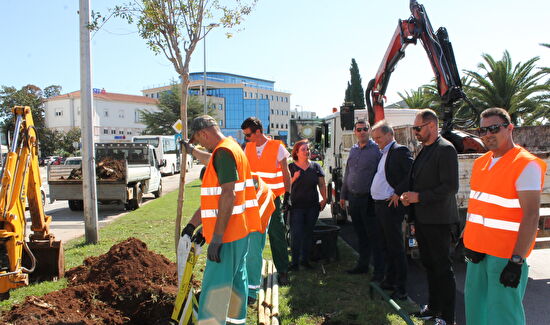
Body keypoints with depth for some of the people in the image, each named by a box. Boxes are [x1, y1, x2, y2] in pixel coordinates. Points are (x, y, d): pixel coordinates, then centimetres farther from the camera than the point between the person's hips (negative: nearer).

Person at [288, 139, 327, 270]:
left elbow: (322, 185, 12)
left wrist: (324, 199, 4)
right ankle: (295, 262, 6)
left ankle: (305, 260, 24)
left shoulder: (315, 167, 7)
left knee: (308, 234, 11)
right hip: (296, 206, -3)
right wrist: (294, 178, -18)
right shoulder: (291, 167, -1)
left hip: (312, 206, 3)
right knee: (296, 234, -4)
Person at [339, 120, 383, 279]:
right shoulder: (353, 150, 13)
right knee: (360, 234, 16)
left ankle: (379, 270, 9)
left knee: (374, 235, 0)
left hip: (369, 199, -6)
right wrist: (343, 195, 18)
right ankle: (363, 264, 28)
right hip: (353, 198, 6)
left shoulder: (376, 149, -7)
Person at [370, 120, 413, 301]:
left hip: (391, 206, -9)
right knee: (387, 245, 17)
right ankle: (390, 280, 29)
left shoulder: (400, 151, -11)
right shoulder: (384, 153, 18)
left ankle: (401, 289, 7)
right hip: (379, 205, 9)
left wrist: (398, 193, -19)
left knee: (396, 247, -2)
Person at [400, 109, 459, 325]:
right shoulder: (424, 149, 13)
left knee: (443, 268, 2)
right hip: (422, 218, 9)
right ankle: (433, 306, 33)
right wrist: (408, 197, 3)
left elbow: (451, 187, -21)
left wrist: (419, 197, -20)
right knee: (429, 265, 18)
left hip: (438, 220, -9)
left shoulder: (445, 149, -14)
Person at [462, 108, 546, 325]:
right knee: (475, 307, 17)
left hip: (506, 255, -7)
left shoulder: (526, 165, -13)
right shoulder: (480, 163, 11)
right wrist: (468, 241, 8)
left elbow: (531, 215, -19)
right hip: (478, 250, 7)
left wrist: (517, 261, -22)